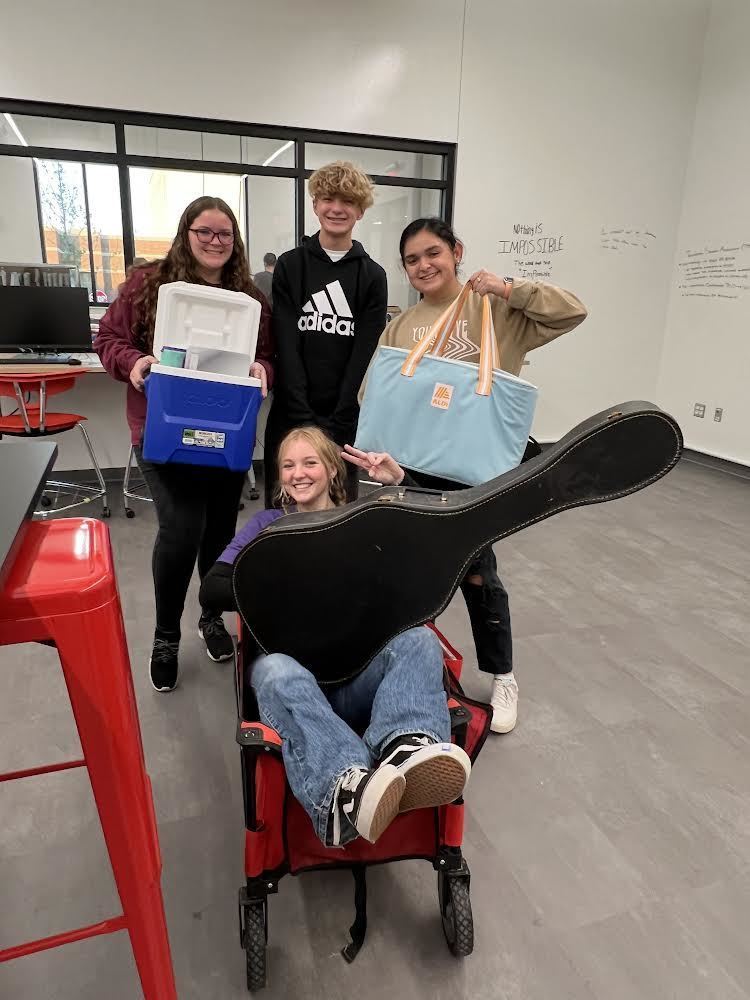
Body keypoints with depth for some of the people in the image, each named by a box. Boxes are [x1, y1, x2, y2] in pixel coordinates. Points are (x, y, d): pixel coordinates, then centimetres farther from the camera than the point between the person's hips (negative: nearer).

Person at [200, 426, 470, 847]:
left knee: (418, 640, -30)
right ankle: (343, 787, -61)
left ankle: (406, 749, -58)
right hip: (291, 658, 0)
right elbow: (212, 590, 12)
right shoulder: (267, 525, 24)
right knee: (276, 673, -36)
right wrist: (280, 593, -6)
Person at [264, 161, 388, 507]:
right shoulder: (289, 266, 5)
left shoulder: (372, 276, 6)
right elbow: (286, 346, -4)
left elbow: (365, 355, -2)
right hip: (291, 415, 0)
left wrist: (336, 424, -11)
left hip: (346, 420, 0)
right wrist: (304, 419, -14)